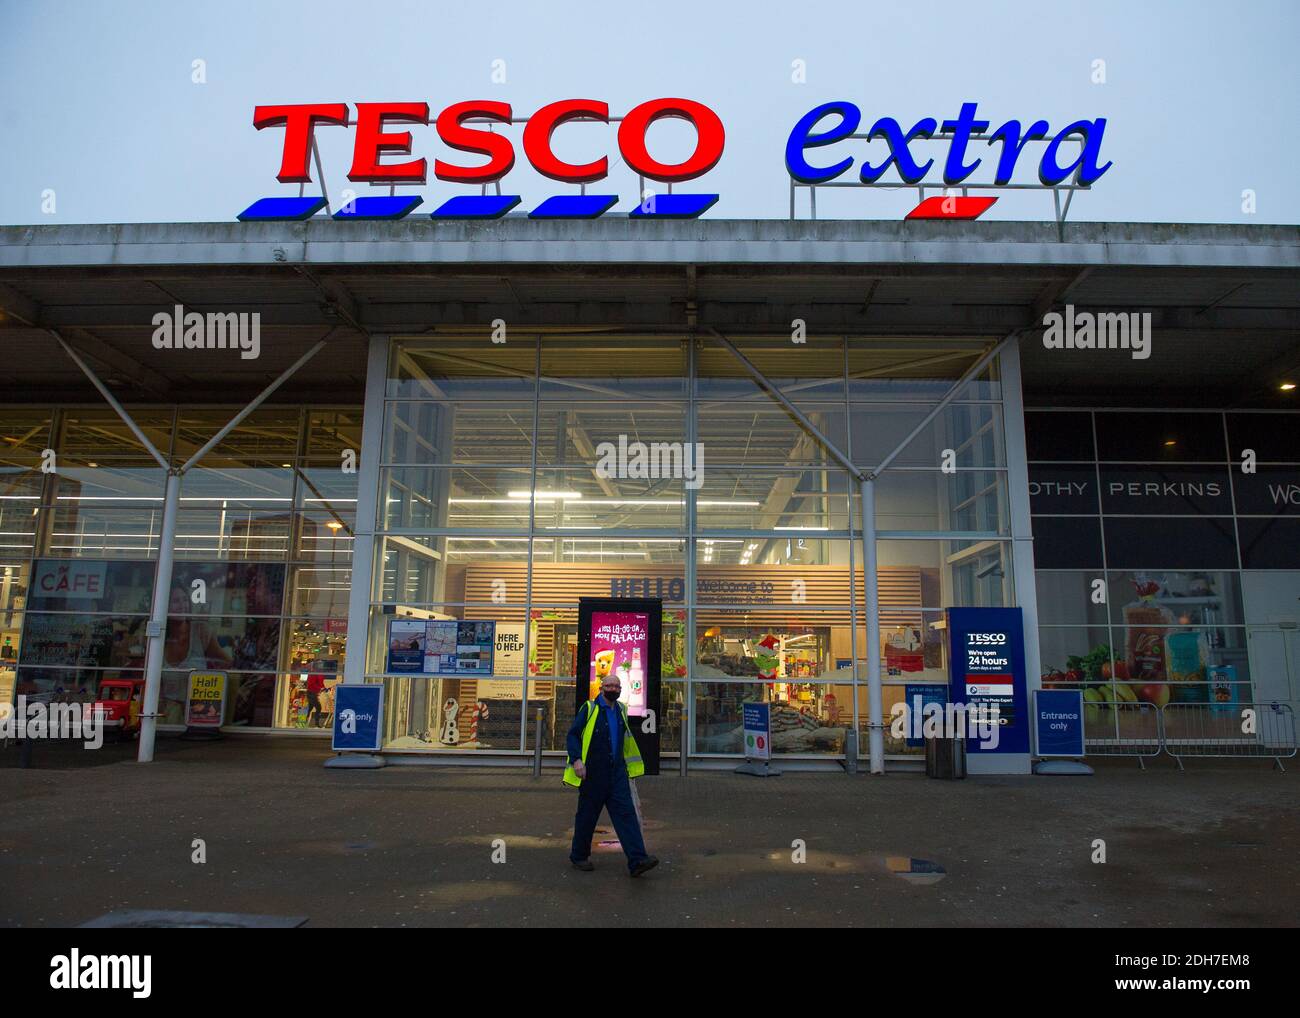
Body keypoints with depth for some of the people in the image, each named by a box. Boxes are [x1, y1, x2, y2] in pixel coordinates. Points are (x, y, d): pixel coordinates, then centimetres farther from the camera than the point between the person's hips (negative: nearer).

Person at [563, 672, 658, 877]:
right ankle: (579, 855, 26)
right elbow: (572, 735, -9)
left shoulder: (620, 710, 13)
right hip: (593, 774, -5)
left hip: (617, 772, 5)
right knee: (587, 816, 7)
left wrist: (628, 767, 27)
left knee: (626, 813, -6)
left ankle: (637, 860, -11)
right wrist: (577, 760, -22)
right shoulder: (589, 708, -5)